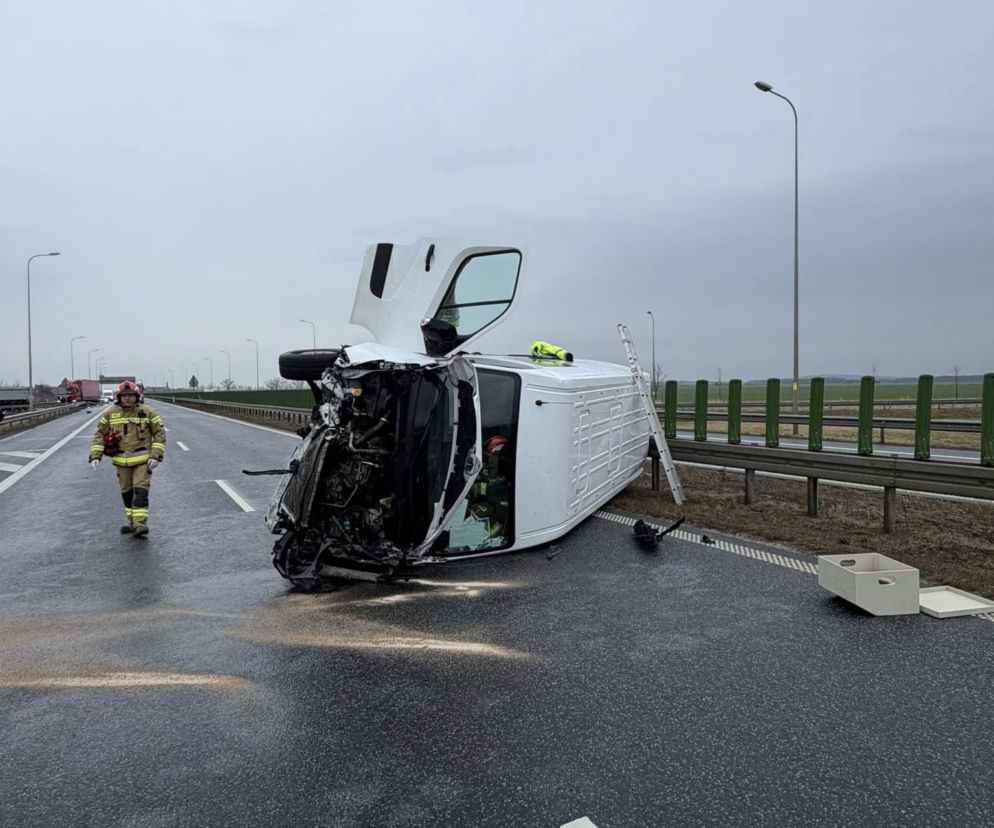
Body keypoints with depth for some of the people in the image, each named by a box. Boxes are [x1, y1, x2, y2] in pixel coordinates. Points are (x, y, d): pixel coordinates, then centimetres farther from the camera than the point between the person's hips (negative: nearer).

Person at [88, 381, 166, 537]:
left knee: (141, 491, -11)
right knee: (127, 492, 13)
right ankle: (132, 522, 26)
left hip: (142, 459, -3)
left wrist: (156, 455, -8)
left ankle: (140, 524, -12)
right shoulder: (110, 414, 5)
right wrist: (95, 456, -2)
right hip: (121, 461, 4)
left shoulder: (147, 412, -1)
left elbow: (160, 433, 0)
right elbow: (100, 435, 8)